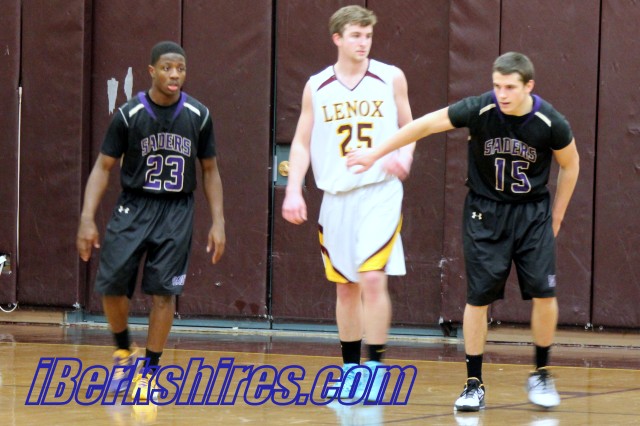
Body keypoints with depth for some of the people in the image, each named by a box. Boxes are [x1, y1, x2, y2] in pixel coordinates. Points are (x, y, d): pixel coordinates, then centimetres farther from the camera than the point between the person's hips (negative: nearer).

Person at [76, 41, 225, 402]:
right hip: (134, 208, 0)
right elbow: (104, 167, -2)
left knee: (164, 291, -5)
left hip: (176, 211, 0)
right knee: (111, 285, -6)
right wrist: (87, 219, -11)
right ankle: (123, 352, 21)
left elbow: (210, 170, 7)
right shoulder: (129, 114, -8)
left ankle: (149, 372, 6)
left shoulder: (199, 116, -4)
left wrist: (218, 222, 0)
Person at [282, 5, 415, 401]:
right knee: (345, 287, 8)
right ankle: (351, 369, 19)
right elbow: (302, 142, 9)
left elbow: (409, 128, 11)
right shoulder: (317, 87, 6)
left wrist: (405, 155, -10)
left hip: (380, 191, -3)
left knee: (373, 278, -14)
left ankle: (375, 366, -7)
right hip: (337, 194, 3)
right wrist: (294, 191, -3)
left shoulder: (391, 78, 1)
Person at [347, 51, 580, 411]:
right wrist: (376, 154, -6)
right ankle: (474, 384, 7)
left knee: (544, 293, -9)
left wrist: (557, 216, 7)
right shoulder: (480, 110, -19)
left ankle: (541, 374, 12)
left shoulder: (551, 123, -17)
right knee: (478, 297, -4)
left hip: (533, 212, 0)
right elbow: (426, 125, -9)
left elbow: (570, 164, 2)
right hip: (486, 212, 0)